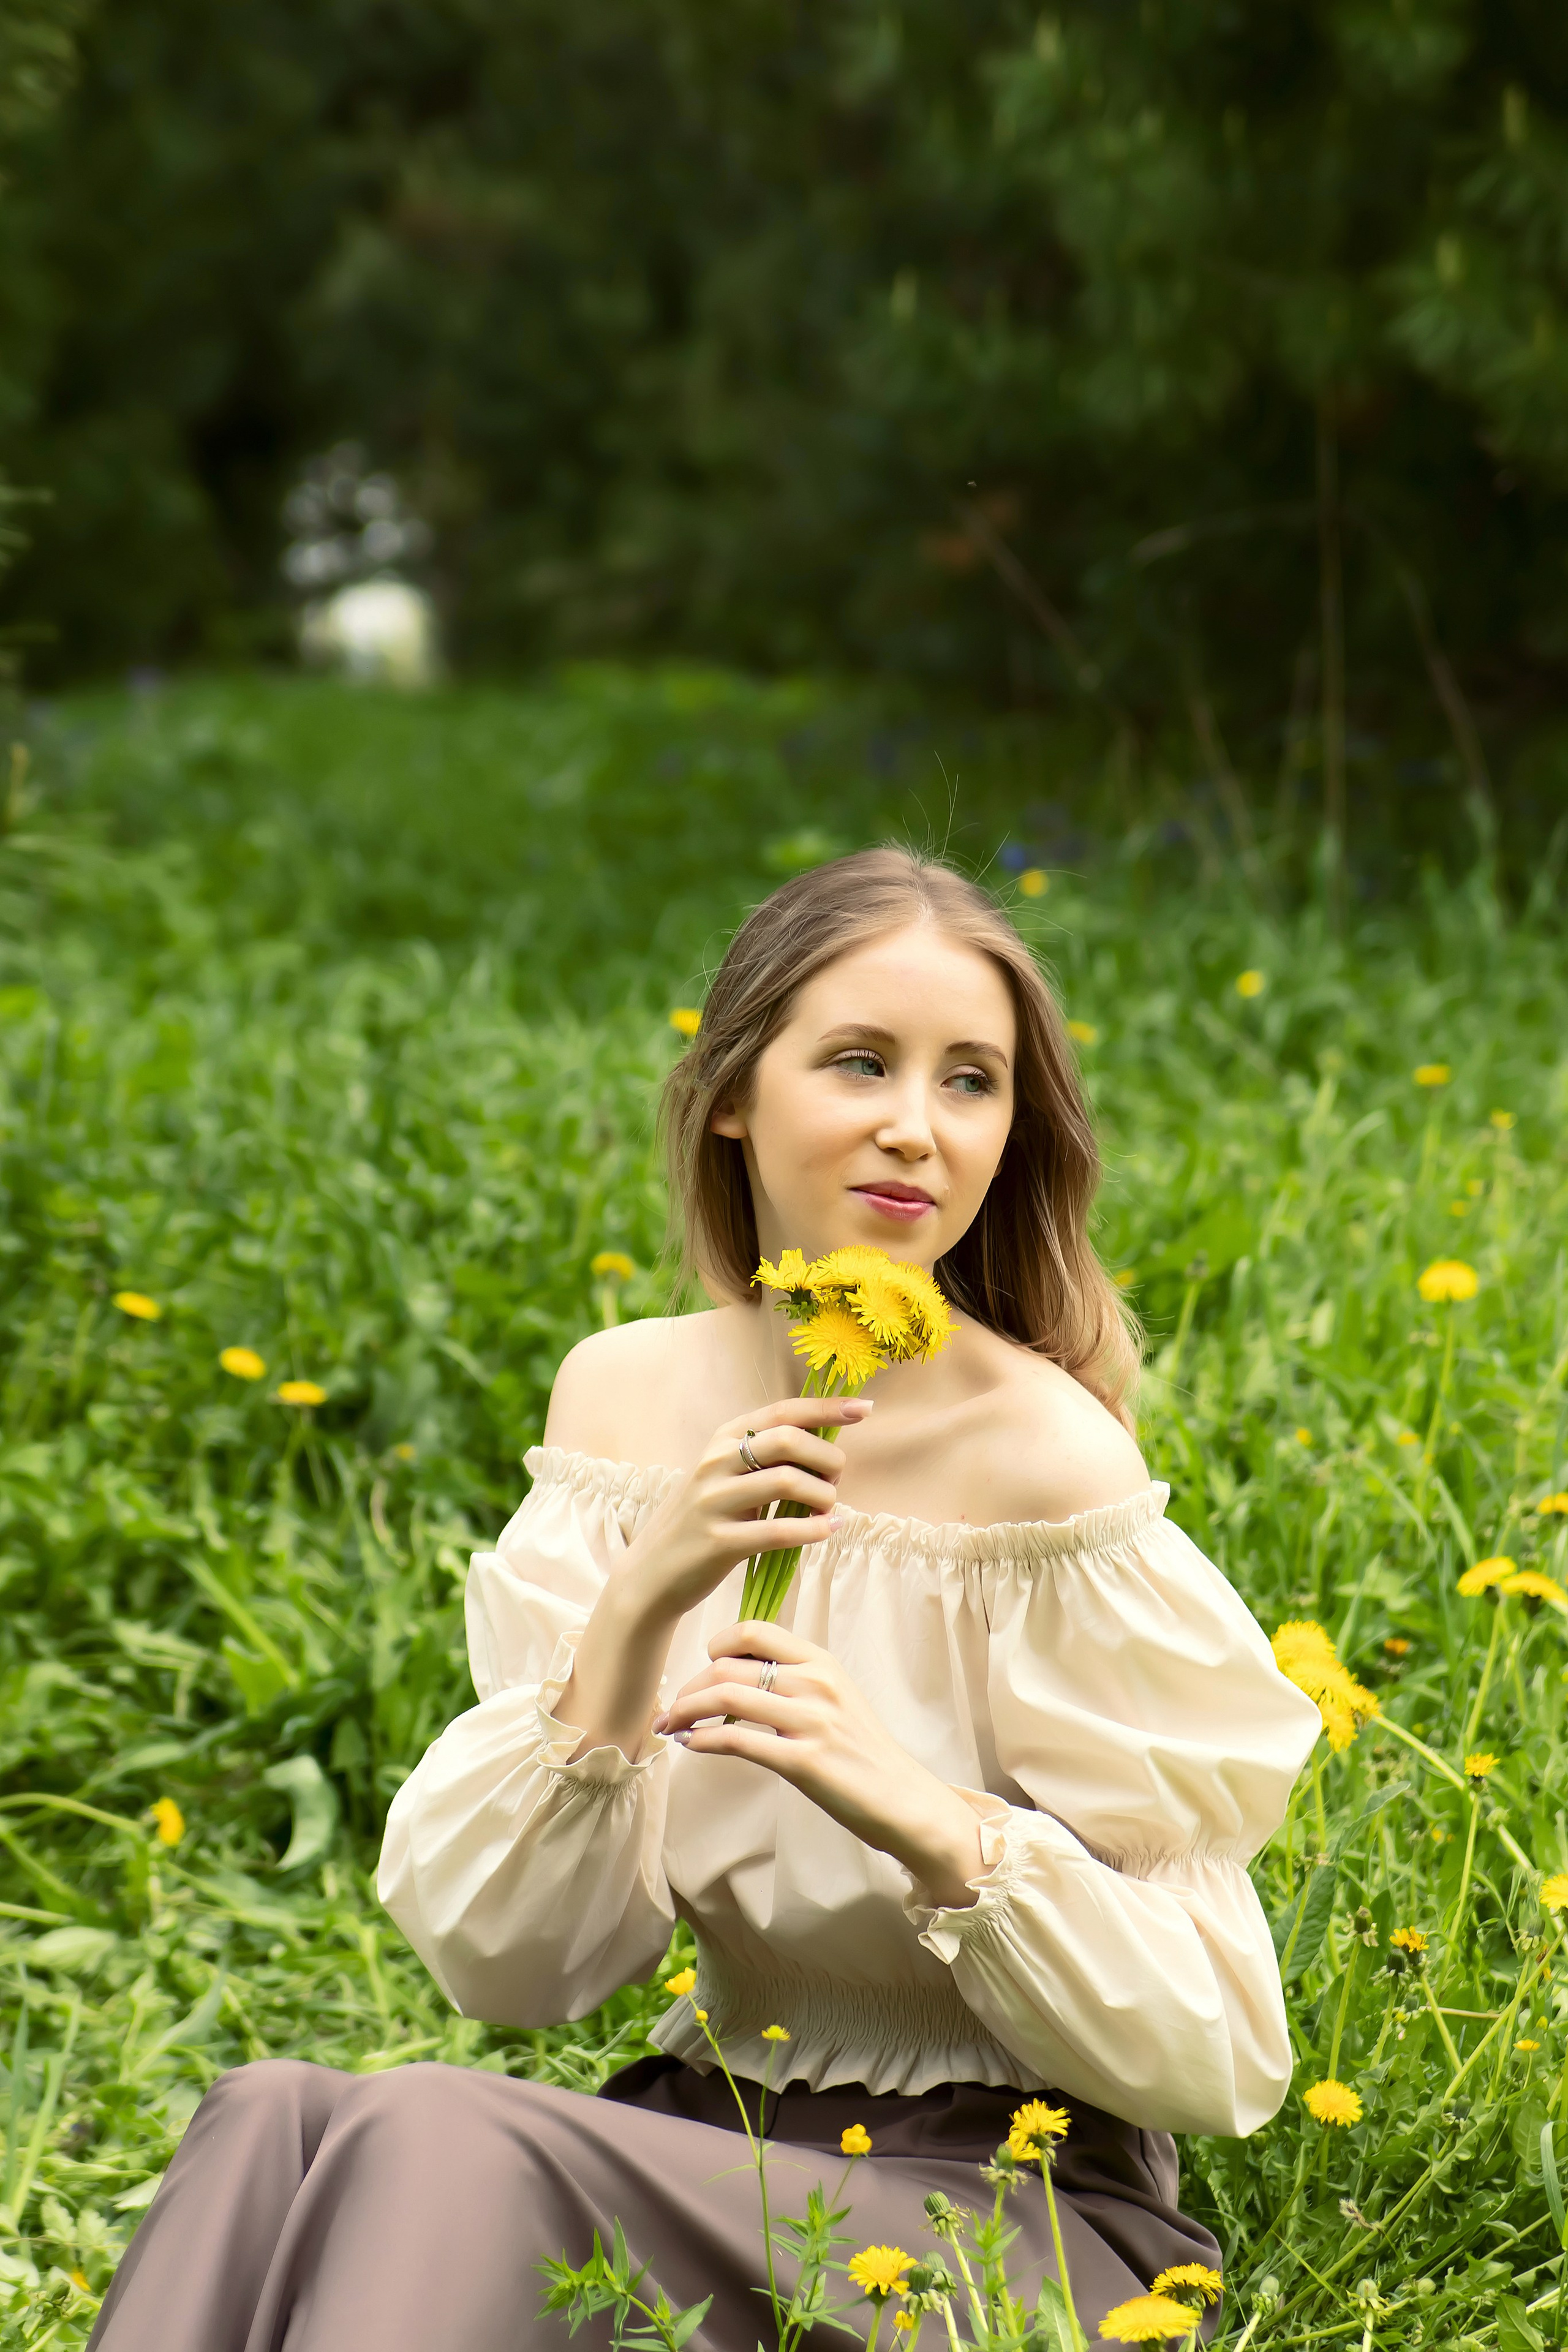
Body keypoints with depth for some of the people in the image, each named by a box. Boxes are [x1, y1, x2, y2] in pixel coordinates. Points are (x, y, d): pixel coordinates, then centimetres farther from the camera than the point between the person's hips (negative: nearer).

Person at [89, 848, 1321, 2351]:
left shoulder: (1044, 1458, -13)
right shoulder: (626, 1395, 2)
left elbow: (1217, 2056, -11)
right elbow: (501, 1966, -3)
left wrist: (921, 1812, -26)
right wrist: (637, 1609, -17)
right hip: (712, 2146, 5)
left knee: (446, 2142, -29)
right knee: (273, 2121, -25)